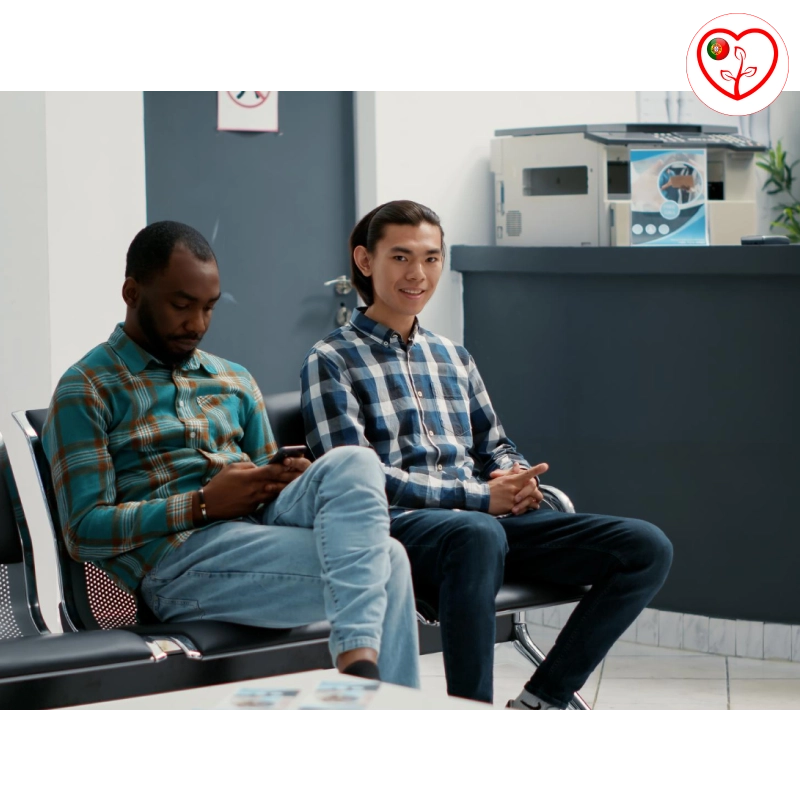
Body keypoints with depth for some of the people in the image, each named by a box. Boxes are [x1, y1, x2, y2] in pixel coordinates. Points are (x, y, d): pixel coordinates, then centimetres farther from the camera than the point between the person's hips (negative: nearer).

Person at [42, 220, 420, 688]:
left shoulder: (235, 382, 24)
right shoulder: (86, 391, 4)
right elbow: (85, 531, -5)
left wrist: (290, 480, 0)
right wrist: (204, 503, -13)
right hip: (177, 559, -6)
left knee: (353, 463, -29)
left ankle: (359, 662, -41)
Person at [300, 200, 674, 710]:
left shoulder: (454, 358, 25)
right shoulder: (332, 361, 3)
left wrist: (516, 478, 0)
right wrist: (478, 497, -15)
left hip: (489, 516, 7)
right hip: (398, 525, -7)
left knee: (647, 548, -12)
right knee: (478, 533, -43)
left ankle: (540, 700, -9)